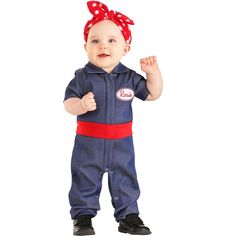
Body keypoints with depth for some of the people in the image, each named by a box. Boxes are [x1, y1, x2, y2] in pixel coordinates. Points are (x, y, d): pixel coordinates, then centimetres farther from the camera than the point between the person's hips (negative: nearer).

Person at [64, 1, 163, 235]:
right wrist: (81, 105, -33)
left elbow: (152, 94, 5)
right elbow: (68, 102, -11)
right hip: (88, 143, -2)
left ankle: (128, 215, 25)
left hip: (121, 144, 2)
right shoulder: (82, 77, -9)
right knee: (85, 180, 8)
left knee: (125, 181, 12)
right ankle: (83, 215, 22)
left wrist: (153, 72, -10)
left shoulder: (129, 77, -2)